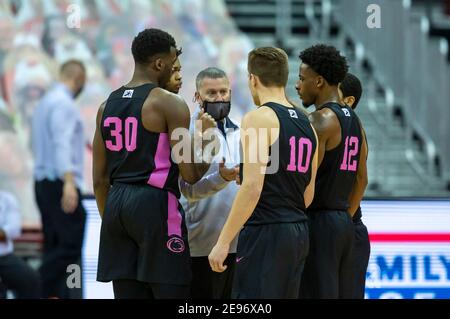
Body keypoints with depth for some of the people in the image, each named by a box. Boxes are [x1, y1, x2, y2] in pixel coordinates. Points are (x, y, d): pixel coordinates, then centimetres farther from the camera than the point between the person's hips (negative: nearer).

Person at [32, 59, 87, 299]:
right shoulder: (64, 104, -11)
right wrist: (69, 182, -31)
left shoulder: (45, 102, 18)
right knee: (72, 243, -11)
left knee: (55, 246, 7)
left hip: (44, 182, 10)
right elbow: (62, 144, -22)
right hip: (60, 182, -10)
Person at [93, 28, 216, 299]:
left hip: (115, 206, 7)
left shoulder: (108, 106, 13)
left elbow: (100, 179, 15)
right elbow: (191, 174, -8)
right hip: (154, 205, -7)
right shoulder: (169, 104, -6)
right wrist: (207, 138, 9)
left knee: (128, 294, 7)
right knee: (170, 290, -3)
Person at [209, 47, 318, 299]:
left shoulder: (259, 118, -9)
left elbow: (253, 187, -17)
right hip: (299, 232, 8)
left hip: (265, 232, -8)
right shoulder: (307, 125, 14)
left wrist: (224, 241, -15)